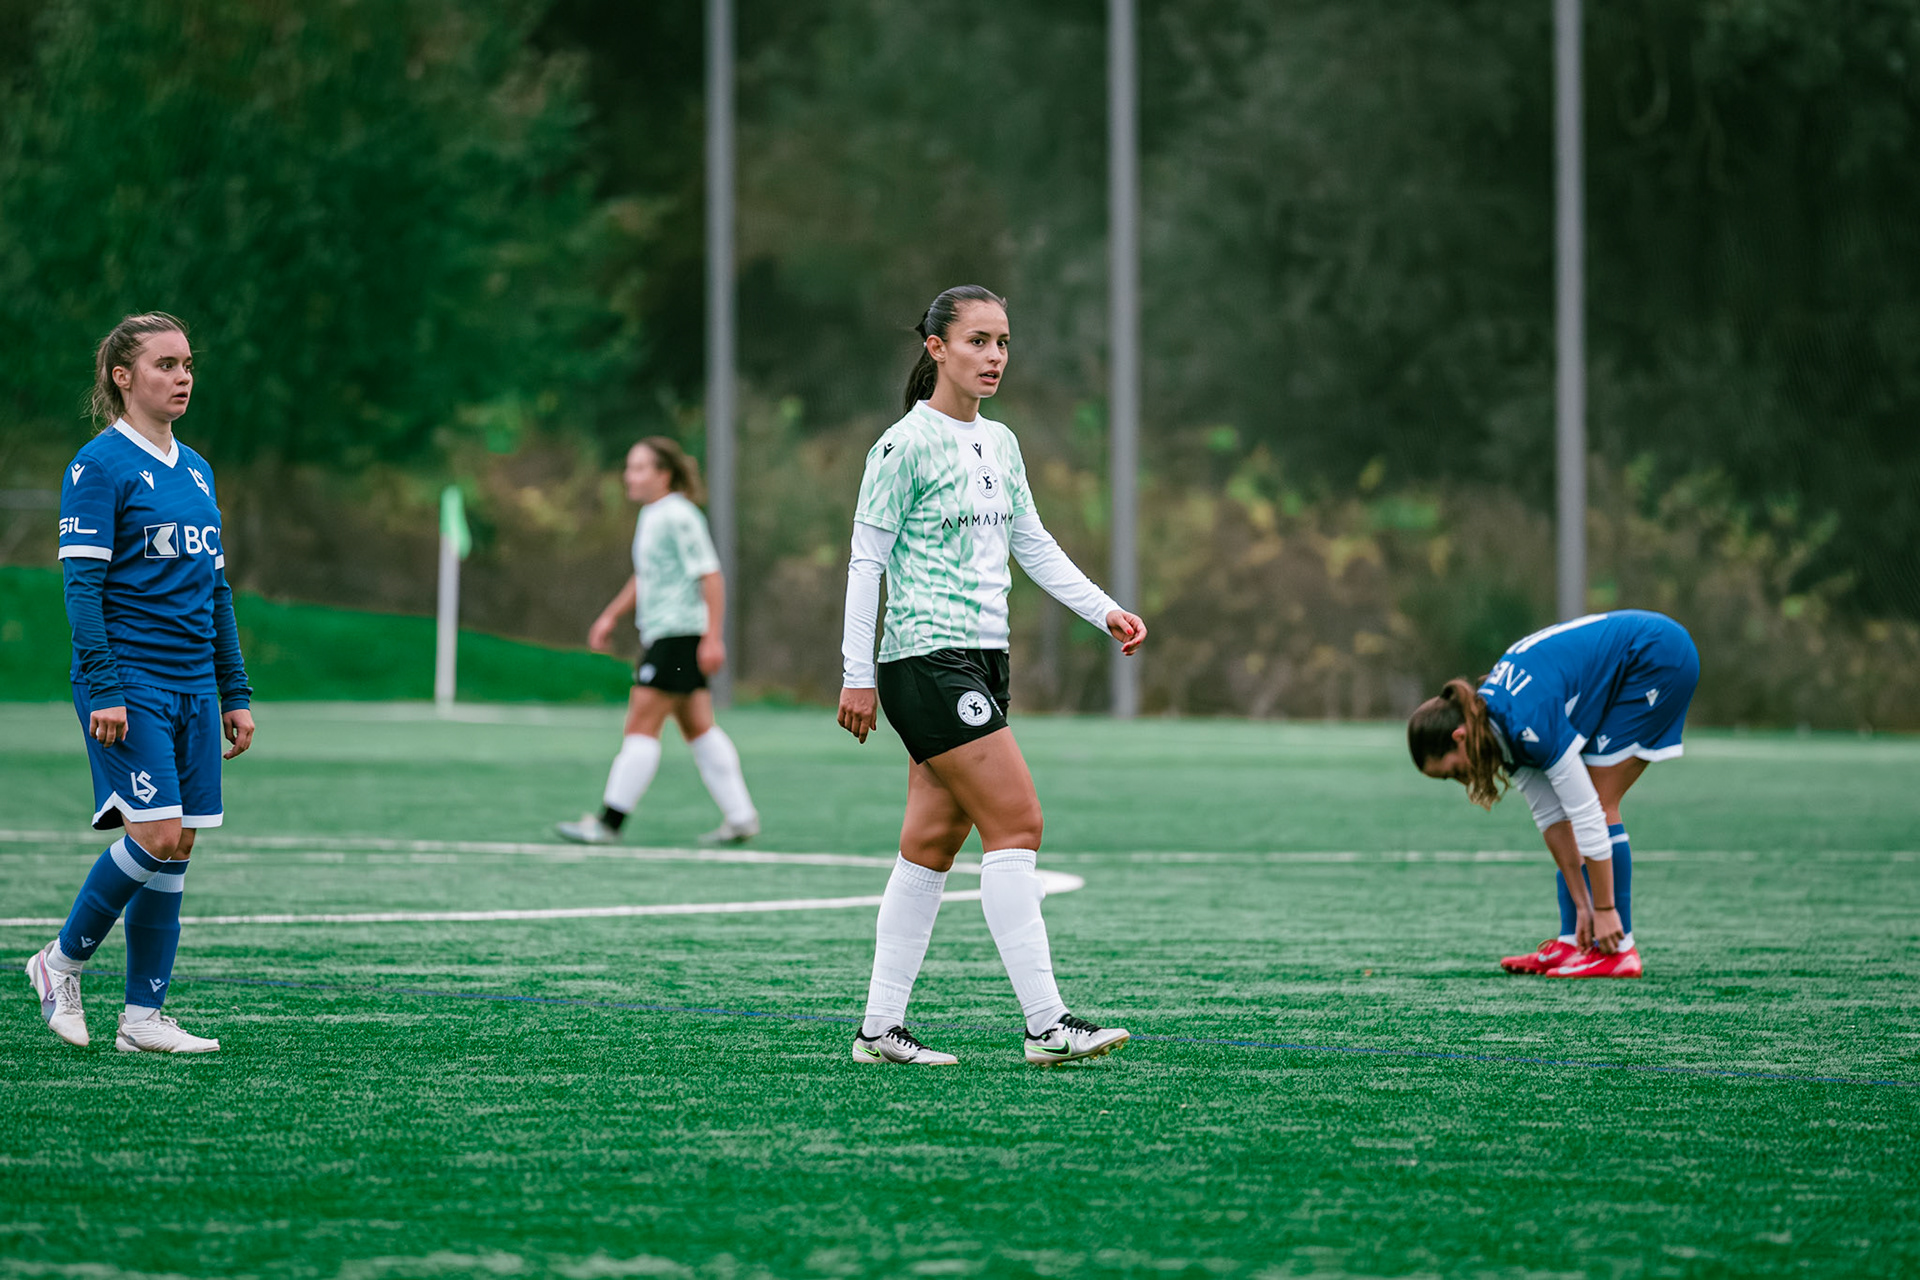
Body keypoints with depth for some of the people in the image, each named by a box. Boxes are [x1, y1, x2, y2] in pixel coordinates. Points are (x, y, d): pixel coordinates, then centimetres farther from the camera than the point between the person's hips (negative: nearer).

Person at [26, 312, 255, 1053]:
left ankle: (143, 1017, 7)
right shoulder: (98, 466, -8)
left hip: (193, 687, 7)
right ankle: (62, 964, 5)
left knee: (176, 847, 4)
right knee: (155, 834, -14)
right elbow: (82, 585, -13)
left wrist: (234, 693, 16)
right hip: (131, 683, -7)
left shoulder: (195, 470, 15)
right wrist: (103, 690, -19)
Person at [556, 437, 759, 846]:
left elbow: (710, 575, -17)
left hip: (679, 635, -10)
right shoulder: (650, 516, 15)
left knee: (641, 725, -9)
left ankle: (609, 822, -9)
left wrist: (712, 637, -20)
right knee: (698, 728, 10)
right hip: (661, 633, 10)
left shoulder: (679, 516, -14)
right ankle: (740, 817, 12)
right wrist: (611, 616, 24)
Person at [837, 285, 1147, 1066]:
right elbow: (866, 558, -9)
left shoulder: (1000, 444, 14)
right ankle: (1046, 1023, -15)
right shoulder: (906, 445, -9)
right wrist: (857, 674, -10)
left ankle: (881, 1028, 12)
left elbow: (1033, 544, 21)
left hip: (981, 660, 8)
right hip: (926, 659, -8)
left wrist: (1104, 610, 11)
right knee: (1016, 822, -14)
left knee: (932, 843, 8)